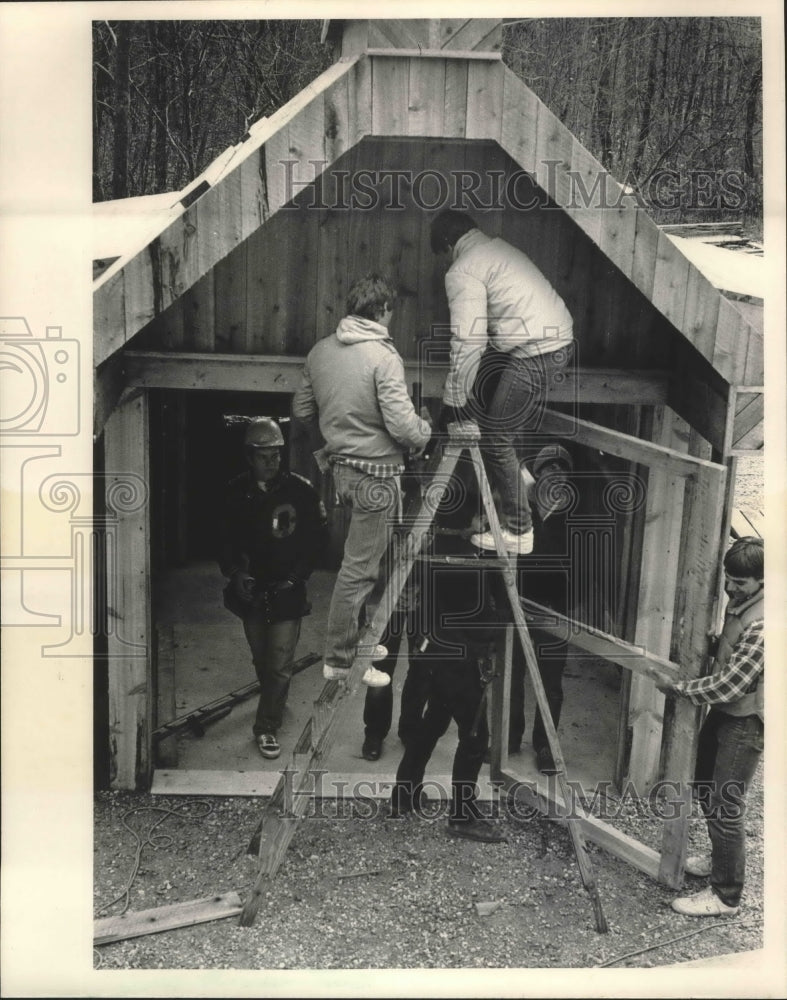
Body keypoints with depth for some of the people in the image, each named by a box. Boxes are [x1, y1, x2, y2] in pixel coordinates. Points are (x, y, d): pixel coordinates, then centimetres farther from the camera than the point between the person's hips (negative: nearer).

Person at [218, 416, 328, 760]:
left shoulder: (300, 489, -12)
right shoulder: (236, 491, -5)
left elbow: (319, 536, -3)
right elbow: (225, 539, 5)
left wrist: (297, 575, -9)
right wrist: (234, 572, -10)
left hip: (287, 593, -3)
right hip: (250, 590, 3)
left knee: (279, 664, -2)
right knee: (261, 660, 19)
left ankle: (267, 726, 12)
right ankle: (272, 703, 43)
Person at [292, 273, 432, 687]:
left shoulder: (320, 350, 4)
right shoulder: (383, 356, -17)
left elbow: (301, 410, 12)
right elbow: (403, 426, -21)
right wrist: (426, 430, 0)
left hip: (339, 468, 8)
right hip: (375, 475, -8)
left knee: (359, 560, 21)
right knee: (359, 569, 1)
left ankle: (355, 638, 34)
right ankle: (339, 662, 11)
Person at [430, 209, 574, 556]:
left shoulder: (462, 271, -8)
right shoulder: (500, 247, 19)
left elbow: (468, 342, -16)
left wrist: (453, 402, -10)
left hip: (534, 355, -9)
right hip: (562, 337, 9)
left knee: (496, 439, 0)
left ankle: (518, 532, 7)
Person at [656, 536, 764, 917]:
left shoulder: (763, 625, -28)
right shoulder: (737, 601, 1)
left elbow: (727, 686, -27)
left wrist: (676, 687, -16)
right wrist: (707, 643, 0)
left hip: (744, 722, -9)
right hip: (724, 712, 9)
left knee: (725, 807, 0)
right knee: (705, 786, 21)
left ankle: (726, 896, 16)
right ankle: (720, 859, 42)